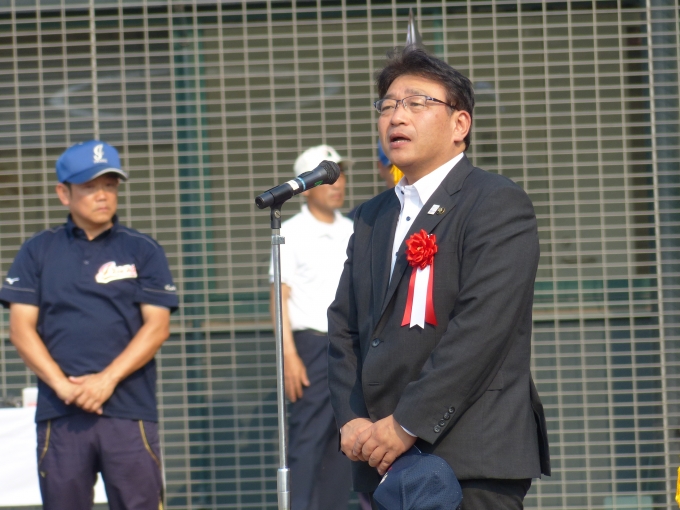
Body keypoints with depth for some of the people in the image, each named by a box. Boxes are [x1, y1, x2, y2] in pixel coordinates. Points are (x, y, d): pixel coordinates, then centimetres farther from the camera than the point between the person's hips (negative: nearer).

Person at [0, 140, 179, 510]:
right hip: (59, 412, 1)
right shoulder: (38, 252, 12)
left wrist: (107, 379, -11)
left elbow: (157, 326, 1)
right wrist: (62, 385, -9)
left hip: (129, 410, -1)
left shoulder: (143, 251, 10)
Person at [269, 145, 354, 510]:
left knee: (345, 443, 7)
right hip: (313, 345, -5)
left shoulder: (353, 234, 13)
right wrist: (289, 355, -15)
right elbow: (280, 297, -6)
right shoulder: (292, 233, -2)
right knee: (307, 440, -9)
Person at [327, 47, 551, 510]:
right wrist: (351, 421, -2)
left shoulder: (500, 205, -4)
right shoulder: (372, 218, 20)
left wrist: (407, 424, -16)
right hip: (383, 464, 7)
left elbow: (481, 327, -15)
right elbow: (344, 329, 15)